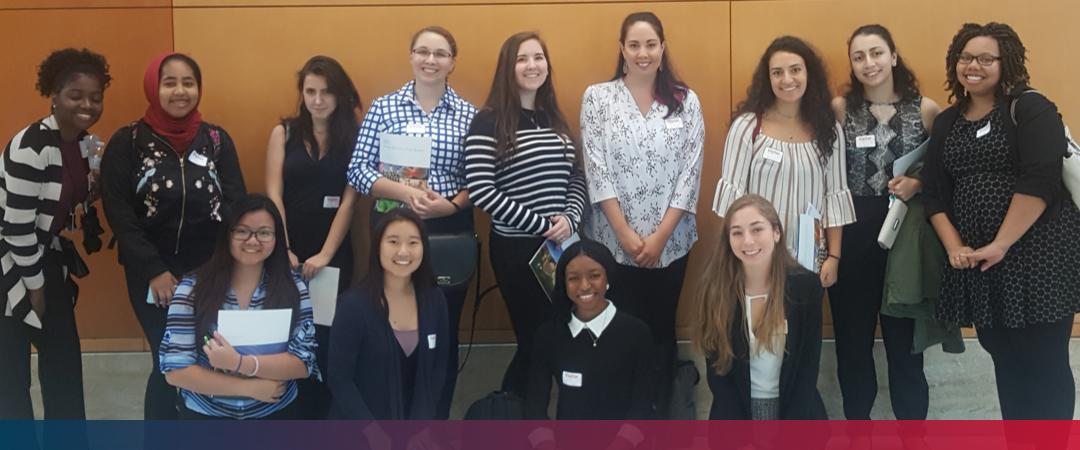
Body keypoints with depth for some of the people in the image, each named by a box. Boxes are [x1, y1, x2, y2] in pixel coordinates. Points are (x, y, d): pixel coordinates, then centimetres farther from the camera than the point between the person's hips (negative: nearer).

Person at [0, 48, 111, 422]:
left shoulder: (88, 142, 0)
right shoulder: (30, 146, -25)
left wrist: (96, 190, -8)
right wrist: (35, 285, -13)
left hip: (48, 256, 8)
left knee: (65, 358, 13)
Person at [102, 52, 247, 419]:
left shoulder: (217, 140, 5)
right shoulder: (128, 142, -1)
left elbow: (236, 205, 1)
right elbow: (118, 211, -6)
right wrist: (154, 270, -13)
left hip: (211, 273, 2)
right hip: (151, 275, -2)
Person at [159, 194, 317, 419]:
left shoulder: (293, 286, 0)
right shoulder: (192, 288, -3)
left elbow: (304, 361, -6)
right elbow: (175, 369, -7)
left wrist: (239, 363, -19)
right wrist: (250, 387, -13)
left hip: (275, 413, 1)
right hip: (205, 415, -1)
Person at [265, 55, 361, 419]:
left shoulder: (353, 137, 2)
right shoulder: (284, 132, 4)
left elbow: (348, 200, -5)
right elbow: (273, 194, -2)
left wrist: (325, 254, -12)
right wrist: (284, 250, -12)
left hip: (334, 252, -1)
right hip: (288, 249, 1)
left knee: (325, 335, 1)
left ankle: (317, 418, 15)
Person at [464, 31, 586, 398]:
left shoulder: (555, 120, 11)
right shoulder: (489, 122, -9)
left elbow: (577, 180, 13)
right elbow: (480, 191, -17)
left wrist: (570, 219, -8)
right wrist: (541, 224, -18)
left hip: (562, 244, 6)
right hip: (516, 247, -6)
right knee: (534, 337, 2)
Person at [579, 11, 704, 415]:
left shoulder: (686, 101, 3)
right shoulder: (597, 97, 0)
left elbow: (690, 173, -2)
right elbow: (597, 171, -5)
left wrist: (659, 236, -9)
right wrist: (625, 233, -11)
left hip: (670, 240, 1)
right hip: (614, 240, -1)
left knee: (662, 328, 9)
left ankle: (660, 414, 23)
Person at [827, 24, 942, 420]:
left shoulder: (926, 109, 0)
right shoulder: (839, 108, 0)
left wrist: (918, 183, -11)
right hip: (852, 230, 0)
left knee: (905, 329, 8)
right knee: (852, 331, 9)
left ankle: (912, 421, 24)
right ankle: (857, 418, 27)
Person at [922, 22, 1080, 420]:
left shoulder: (1030, 109, -4)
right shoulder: (946, 122, 13)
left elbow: (1040, 180, -16)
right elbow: (934, 193, 9)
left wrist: (1001, 245, -18)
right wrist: (954, 247, -6)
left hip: (1038, 255, -5)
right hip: (977, 263, 6)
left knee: (1043, 365, -1)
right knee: (1004, 360, 13)